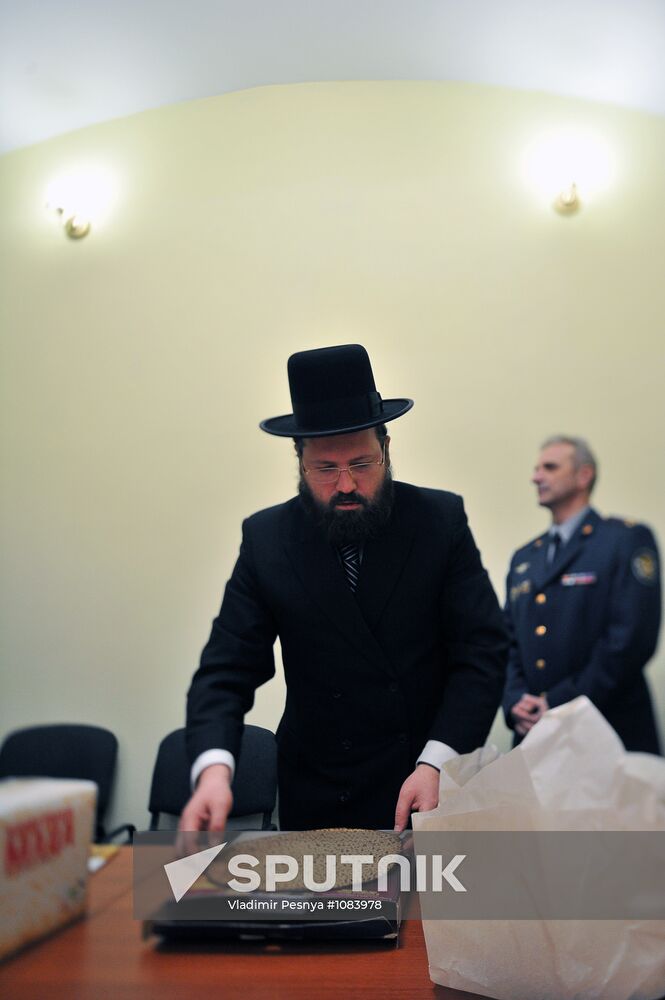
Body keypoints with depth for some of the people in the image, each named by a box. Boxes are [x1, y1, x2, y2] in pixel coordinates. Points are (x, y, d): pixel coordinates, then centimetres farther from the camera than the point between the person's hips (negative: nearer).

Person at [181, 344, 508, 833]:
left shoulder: (441, 520, -10)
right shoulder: (266, 538, -8)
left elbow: (483, 652, -11)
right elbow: (228, 669, -9)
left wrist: (436, 763, -23)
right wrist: (214, 768, -26)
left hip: (431, 790, 0)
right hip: (317, 800, 1)